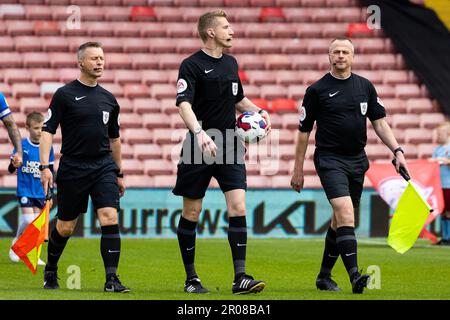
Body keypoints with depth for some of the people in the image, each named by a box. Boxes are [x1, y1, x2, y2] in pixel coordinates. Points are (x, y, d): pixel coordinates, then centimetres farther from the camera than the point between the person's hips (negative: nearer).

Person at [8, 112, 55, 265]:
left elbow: (50, 172, 10)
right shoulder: (21, 145, -7)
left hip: (40, 192, 3)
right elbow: (11, 168, -2)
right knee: (28, 220, -15)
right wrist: (14, 164, -27)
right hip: (25, 190, -3)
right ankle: (16, 243, 11)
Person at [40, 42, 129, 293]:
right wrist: (45, 166, -15)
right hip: (72, 167, -3)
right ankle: (50, 271, 32)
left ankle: (112, 279, -16)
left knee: (110, 218, -15)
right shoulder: (65, 94, -3)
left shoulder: (108, 99, 10)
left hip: (104, 167, 3)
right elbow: (48, 130, -5)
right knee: (65, 227, 6)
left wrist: (119, 173, 23)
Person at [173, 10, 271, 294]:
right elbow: (184, 104, -20)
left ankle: (240, 277, -11)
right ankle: (191, 278, 15)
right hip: (199, 146, -5)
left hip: (229, 145, 5)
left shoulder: (231, 63, 14)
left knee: (238, 207, -9)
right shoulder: (192, 65, -7)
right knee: (192, 212, 3)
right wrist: (199, 132, -35)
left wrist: (257, 111, 10)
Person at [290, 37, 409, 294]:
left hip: (357, 160, 5)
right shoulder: (317, 90, -2)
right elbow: (304, 131, 3)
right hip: (330, 160, -5)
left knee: (340, 222, 11)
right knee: (346, 214, -21)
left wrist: (397, 151, -2)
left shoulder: (365, 87, 9)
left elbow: (380, 123, 12)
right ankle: (355, 276, -28)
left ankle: (324, 276, 24)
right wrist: (298, 170, 4)